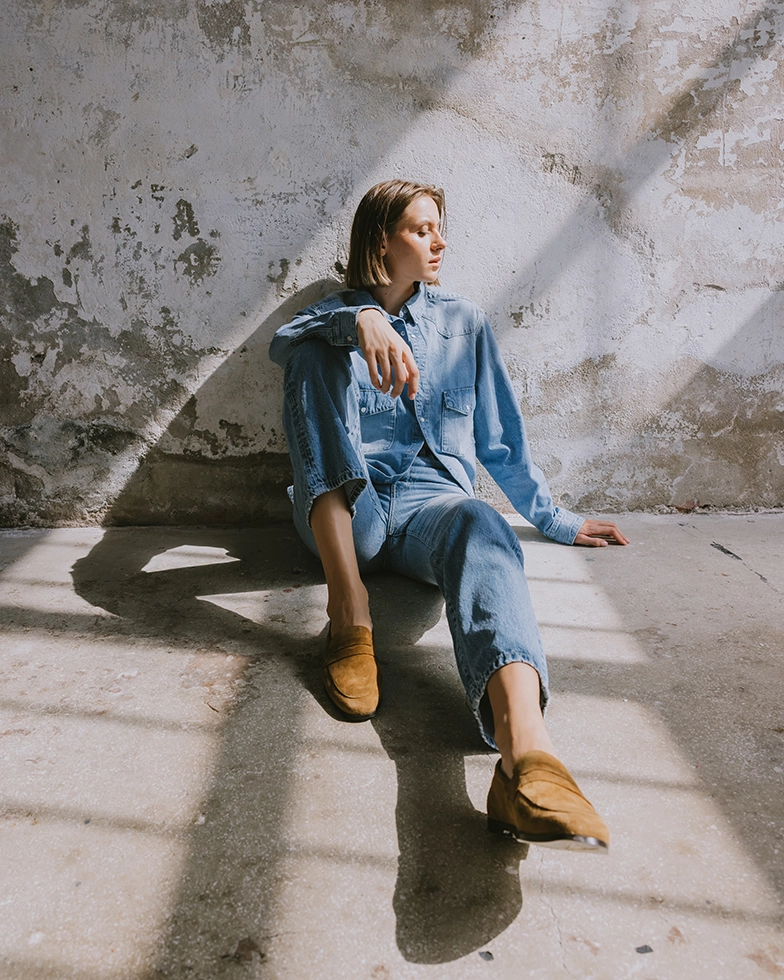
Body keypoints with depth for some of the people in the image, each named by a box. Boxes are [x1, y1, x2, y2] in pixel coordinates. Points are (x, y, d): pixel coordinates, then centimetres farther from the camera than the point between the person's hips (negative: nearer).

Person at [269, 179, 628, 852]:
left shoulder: (465, 323, 19)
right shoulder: (337, 316, 14)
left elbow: (500, 437, 21)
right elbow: (283, 343, -12)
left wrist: (554, 519, 19)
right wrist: (358, 320, -31)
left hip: (429, 503, 1)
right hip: (347, 514, 0)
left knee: (479, 523, -36)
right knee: (320, 355, -22)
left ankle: (526, 751, -66)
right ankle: (349, 615, -34)